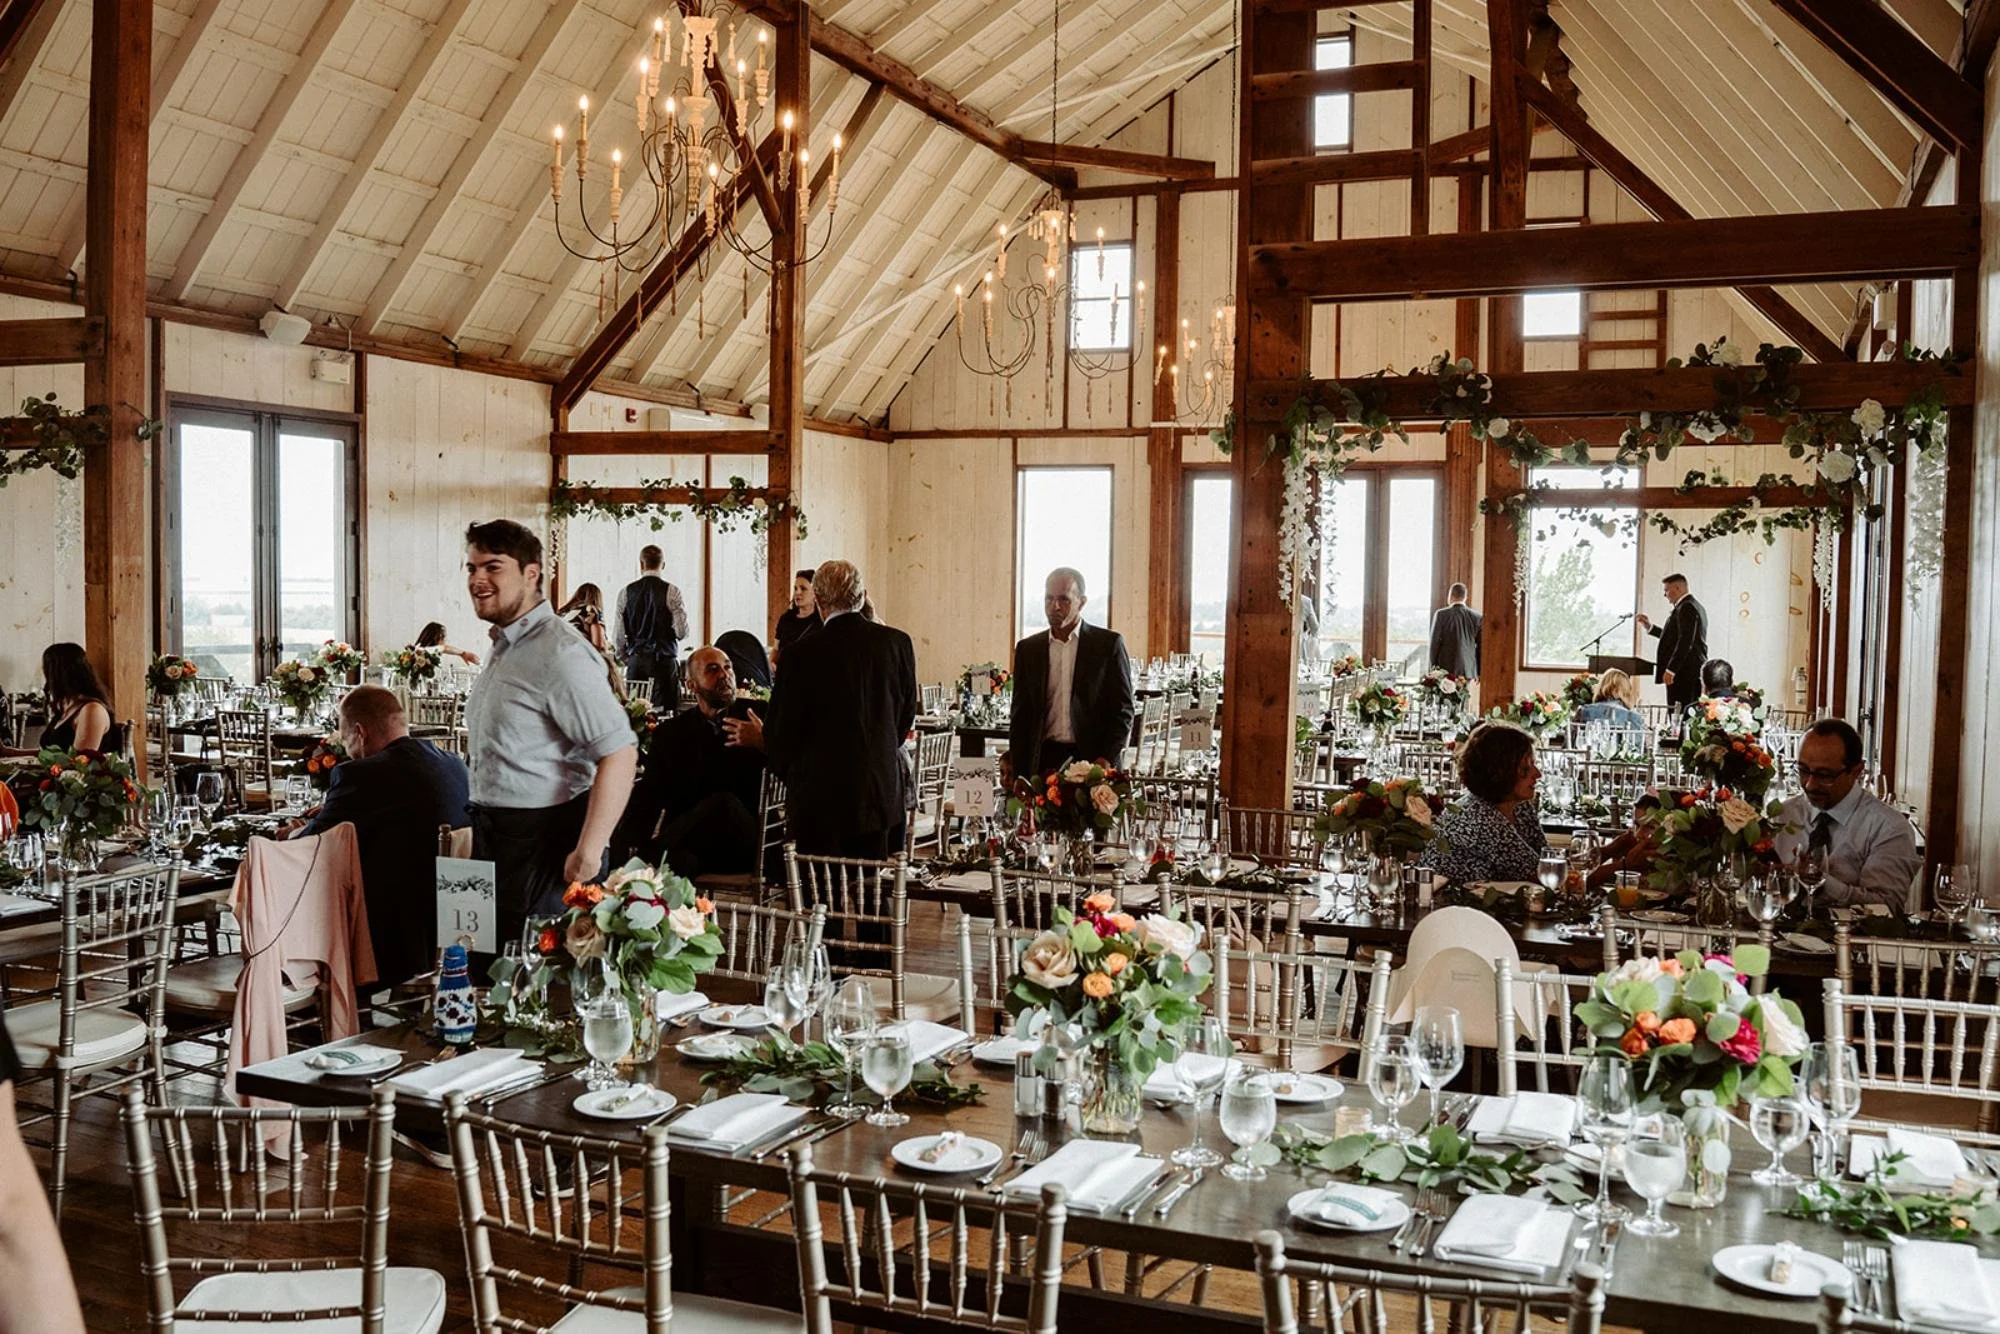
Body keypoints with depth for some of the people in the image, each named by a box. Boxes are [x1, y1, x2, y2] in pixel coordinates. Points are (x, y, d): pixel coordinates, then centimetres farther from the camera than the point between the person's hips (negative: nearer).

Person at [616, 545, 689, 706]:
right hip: (665, 661, -3)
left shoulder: (626, 593, 4)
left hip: (636, 662, 3)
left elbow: (619, 635, 4)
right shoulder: (671, 592, -5)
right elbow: (682, 632, -9)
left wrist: (624, 659, 18)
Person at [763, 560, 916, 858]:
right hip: (881, 795, 4)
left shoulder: (802, 653, -13)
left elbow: (780, 728, -4)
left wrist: (790, 773, 15)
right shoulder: (898, 643, -2)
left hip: (819, 799, -4)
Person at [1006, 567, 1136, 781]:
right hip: (1043, 762, 2)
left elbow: (1123, 710, 1)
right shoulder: (1028, 649, 11)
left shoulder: (1108, 643, 2)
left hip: (1094, 760, -2)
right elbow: (1020, 715, 13)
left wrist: (1107, 760, -10)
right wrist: (1018, 775, 5)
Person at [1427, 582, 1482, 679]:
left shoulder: (1441, 614, -5)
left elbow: (1434, 643, -3)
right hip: (1469, 671, 3)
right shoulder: (1476, 617, 2)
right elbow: (1480, 647, 6)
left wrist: (1433, 669, 6)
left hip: (1447, 668, -2)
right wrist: (1479, 673, 14)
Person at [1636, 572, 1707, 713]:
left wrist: (1670, 670, -21)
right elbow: (1674, 637, 23)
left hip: (1684, 673, -11)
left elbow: (1685, 642, -21)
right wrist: (1650, 627, 26)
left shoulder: (1686, 608, -13)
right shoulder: (1695, 606, 21)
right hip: (1695, 672, 11)